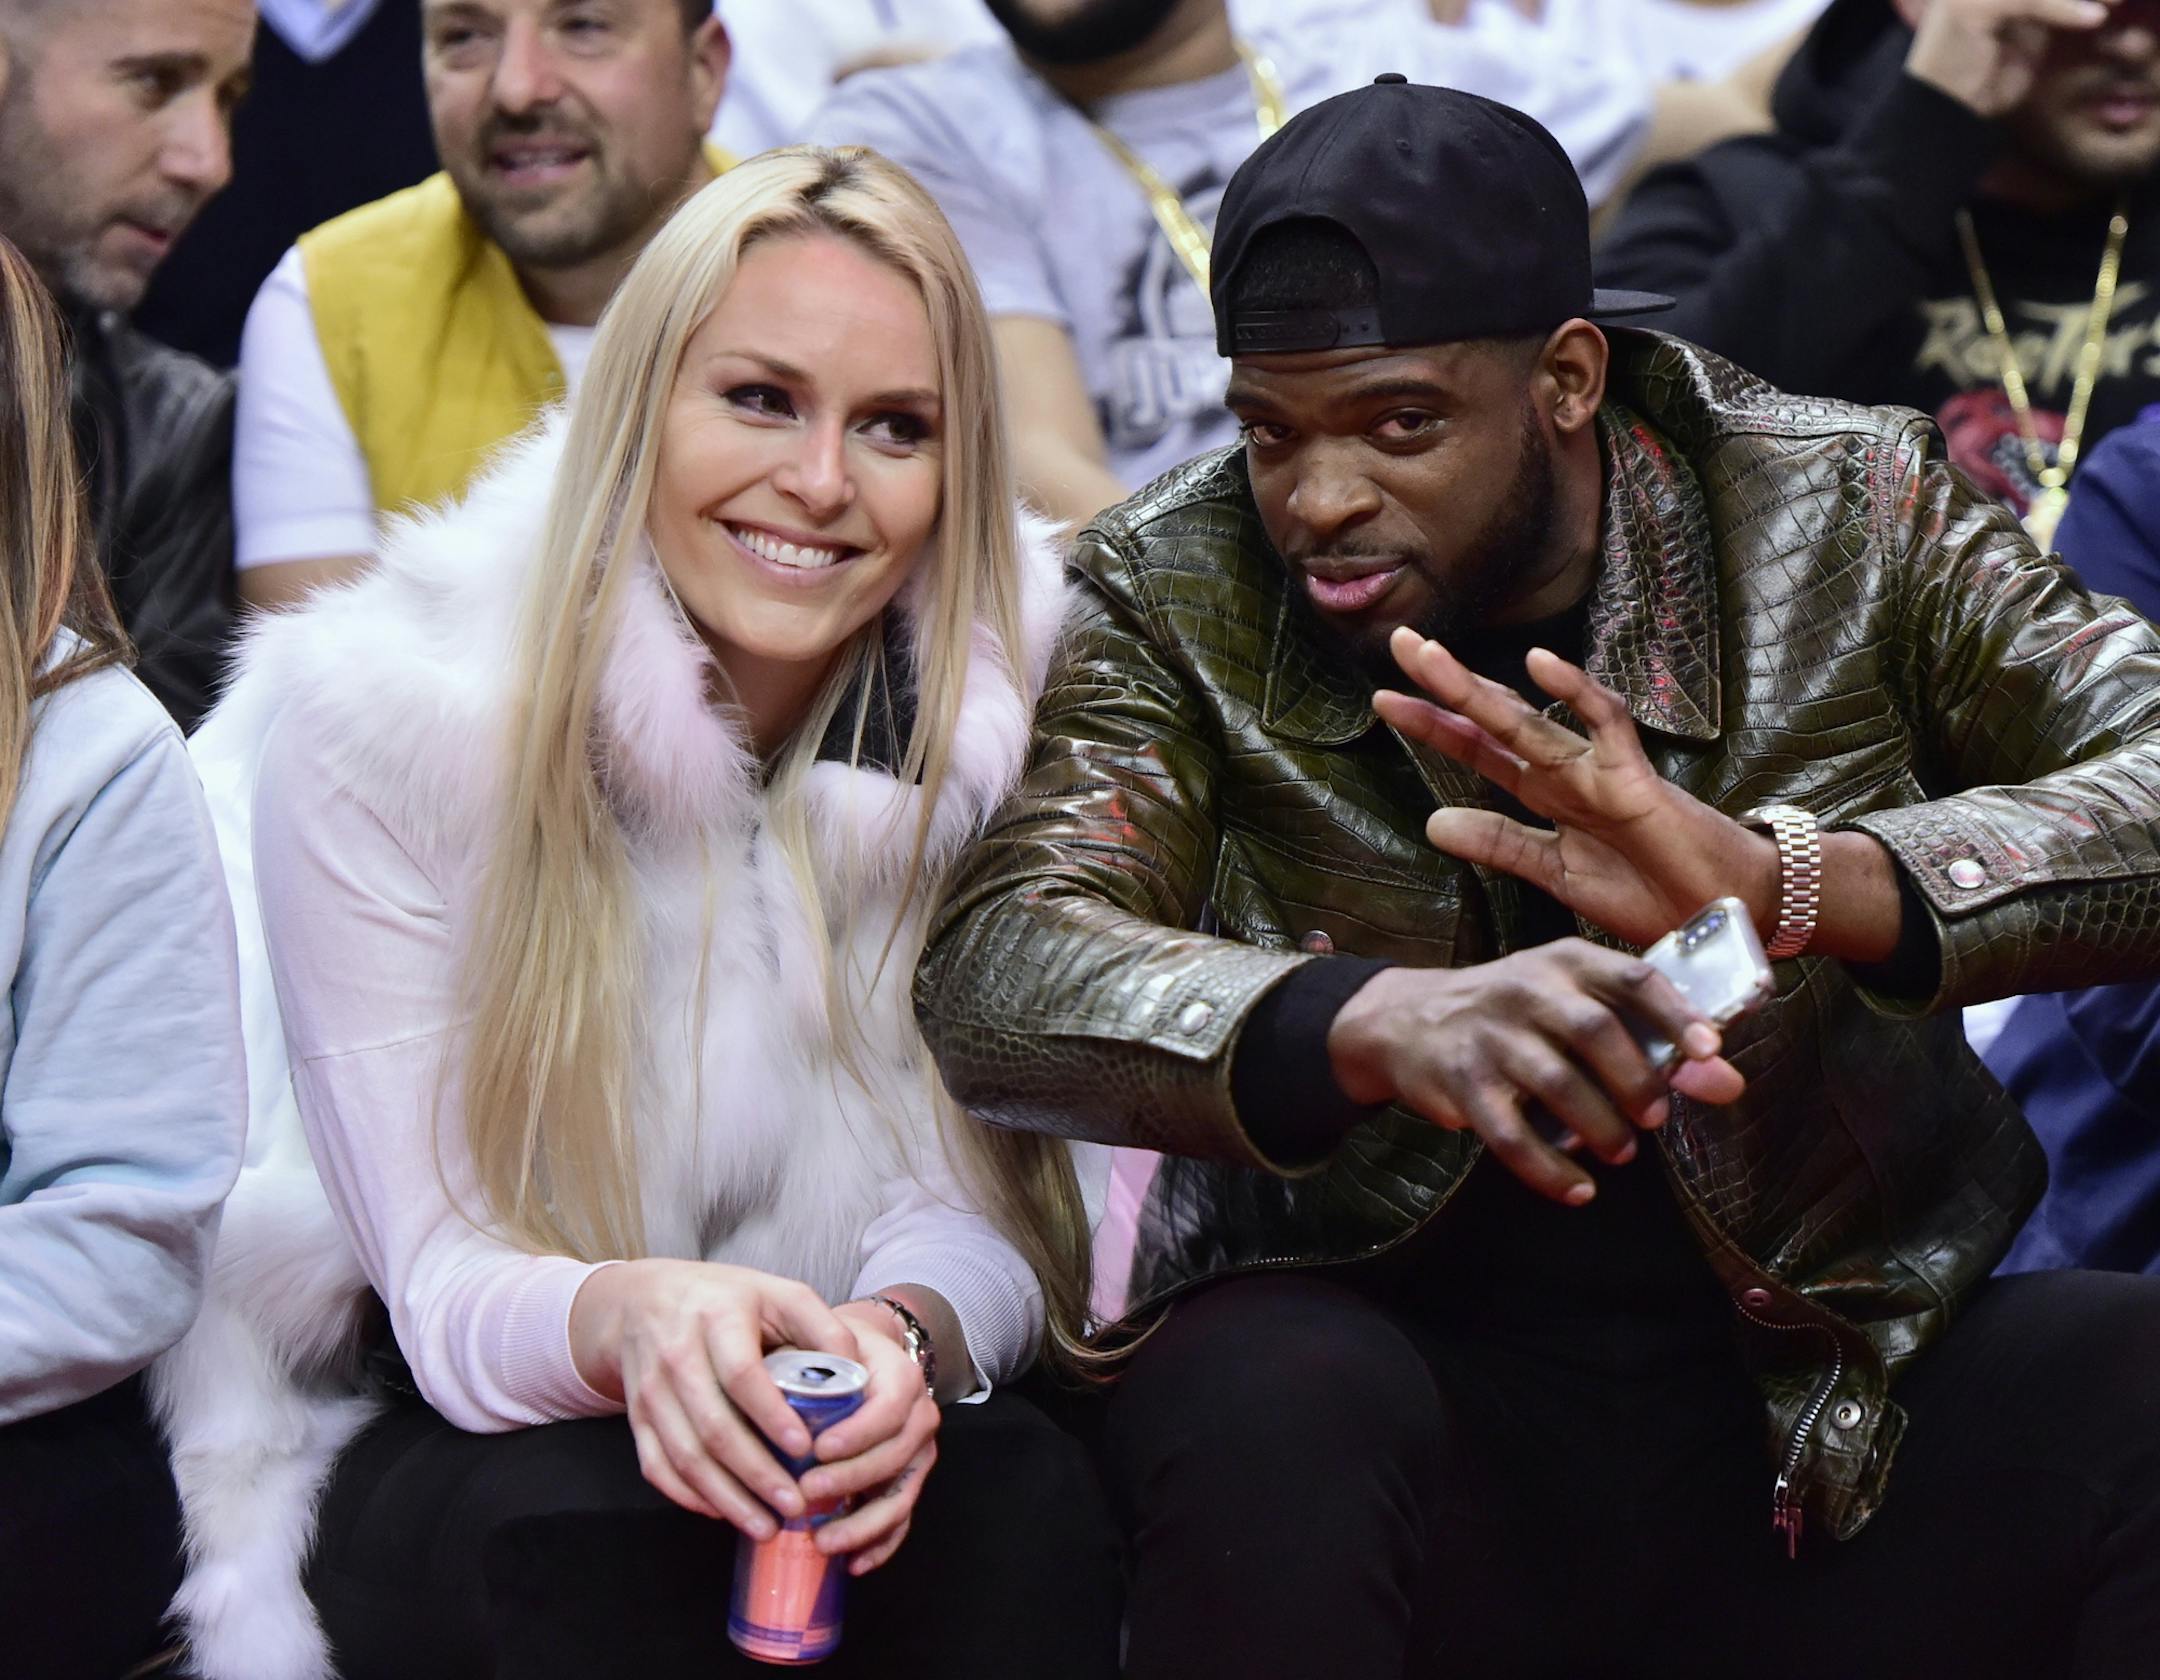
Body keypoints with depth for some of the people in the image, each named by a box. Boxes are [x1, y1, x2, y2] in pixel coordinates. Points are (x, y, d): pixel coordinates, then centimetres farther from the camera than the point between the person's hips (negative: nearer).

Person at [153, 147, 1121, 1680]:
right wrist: (618, 1320, -39)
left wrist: (913, 1335, -32)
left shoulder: (997, 712, -8)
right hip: (450, 1455, -1)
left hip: (864, 1432, 2)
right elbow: (438, 1283, -14)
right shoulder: (376, 719, -15)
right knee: (589, 1523, -34)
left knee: (1024, 1497, -30)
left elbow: (977, 1207, -7)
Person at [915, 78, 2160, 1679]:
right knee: (1267, 1402, -33)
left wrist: (1787, 880, -34)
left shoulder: (1848, 514, -1)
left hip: (1829, 1434, 1)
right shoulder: (1179, 595, -2)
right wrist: (1387, 1021, -38)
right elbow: (994, 984, -18)